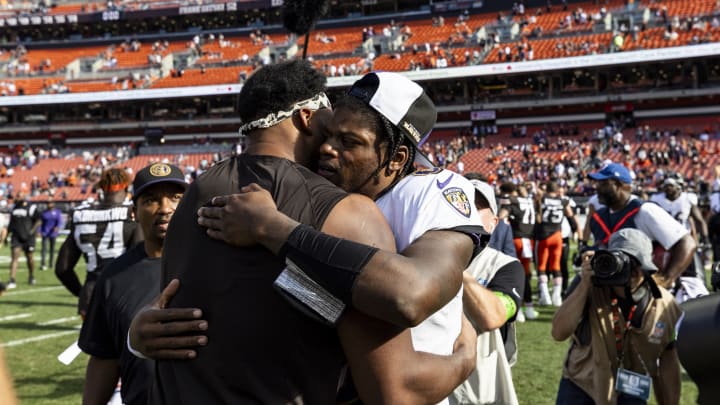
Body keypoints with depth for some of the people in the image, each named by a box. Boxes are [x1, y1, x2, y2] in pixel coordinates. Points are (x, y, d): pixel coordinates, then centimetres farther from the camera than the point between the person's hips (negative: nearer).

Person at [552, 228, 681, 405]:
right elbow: (559, 333, -28)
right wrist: (584, 284, -34)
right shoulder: (589, 288, -18)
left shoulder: (665, 306, -13)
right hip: (580, 384, 0)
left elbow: (668, 365, -1)